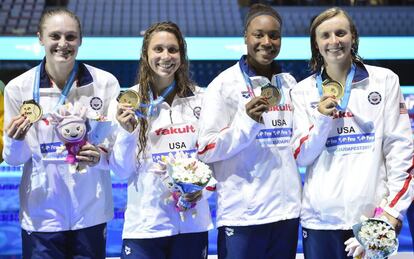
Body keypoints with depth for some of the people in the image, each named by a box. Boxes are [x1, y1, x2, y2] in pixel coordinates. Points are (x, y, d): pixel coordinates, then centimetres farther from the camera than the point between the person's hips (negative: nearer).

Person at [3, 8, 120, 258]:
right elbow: (13, 158, 4)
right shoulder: (18, 88, -3)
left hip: (91, 215, 0)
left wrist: (101, 157, -19)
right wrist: (16, 141, -18)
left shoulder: (105, 83, -5)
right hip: (41, 217, 0)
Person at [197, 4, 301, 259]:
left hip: (288, 209, 5)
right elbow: (206, 150, -9)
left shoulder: (289, 83, 11)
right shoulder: (224, 84, -5)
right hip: (242, 214, -5)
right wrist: (246, 121, -21)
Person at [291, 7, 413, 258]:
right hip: (320, 217, 1)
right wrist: (322, 120, -10)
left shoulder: (384, 80, 4)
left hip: (372, 214, -1)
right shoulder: (303, 91, 7)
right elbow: (301, 157, 6)